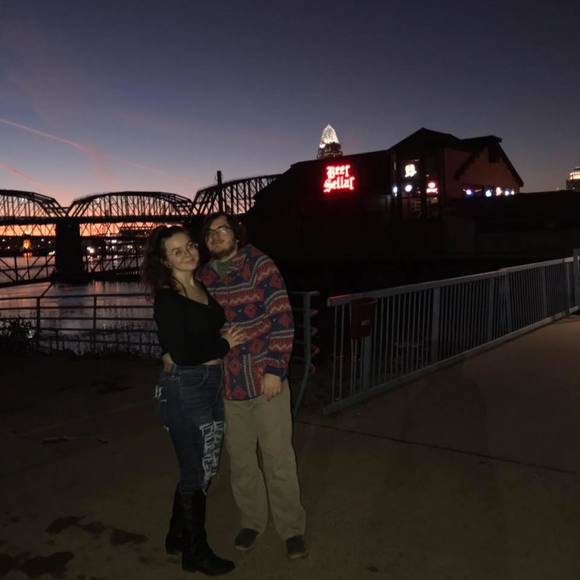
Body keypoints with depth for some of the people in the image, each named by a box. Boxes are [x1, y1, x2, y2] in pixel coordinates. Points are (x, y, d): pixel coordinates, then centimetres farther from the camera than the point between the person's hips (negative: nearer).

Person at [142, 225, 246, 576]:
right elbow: (182, 352, -22)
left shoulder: (203, 287, 7)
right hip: (185, 389, -8)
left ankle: (179, 535, 38)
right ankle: (195, 552, 26)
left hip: (212, 384, 8)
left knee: (204, 467, 19)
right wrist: (225, 344, -11)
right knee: (197, 471, 6)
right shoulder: (167, 299, -15)